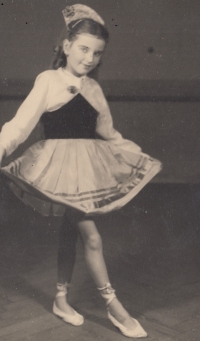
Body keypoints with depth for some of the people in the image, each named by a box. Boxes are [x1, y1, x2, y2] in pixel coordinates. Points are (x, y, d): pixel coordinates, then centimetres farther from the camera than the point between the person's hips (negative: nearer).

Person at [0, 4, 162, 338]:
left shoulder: (94, 88, 8)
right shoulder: (48, 80, -7)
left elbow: (108, 133, 19)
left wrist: (141, 156, 24)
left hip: (88, 167, 5)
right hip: (61, 166, -5)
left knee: (70, 233, 14)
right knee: (92, 238, -5)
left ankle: (61, 300, 29)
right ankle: (115, 308, 8)